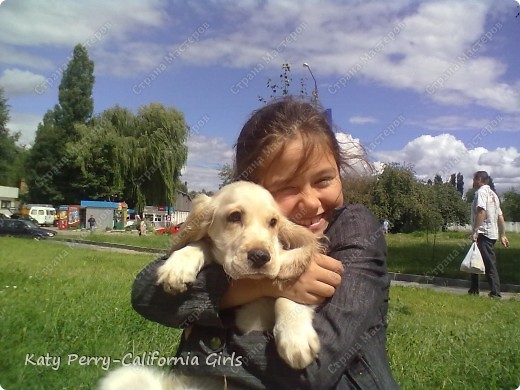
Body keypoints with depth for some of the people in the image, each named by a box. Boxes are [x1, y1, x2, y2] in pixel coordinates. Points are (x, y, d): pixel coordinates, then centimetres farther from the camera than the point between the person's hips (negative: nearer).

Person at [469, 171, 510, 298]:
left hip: (483, 234, -10)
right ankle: (474, 289, 20)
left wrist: (475, 231, -27)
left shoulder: (481, 192, -9)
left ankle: (495, 292, -5)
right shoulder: (493, 194, 19)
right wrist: (502, 235, 22)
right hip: (492, 233, 10)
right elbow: (500, 216, 20)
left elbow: (481, 211, -24)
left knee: (489, 263, -7)